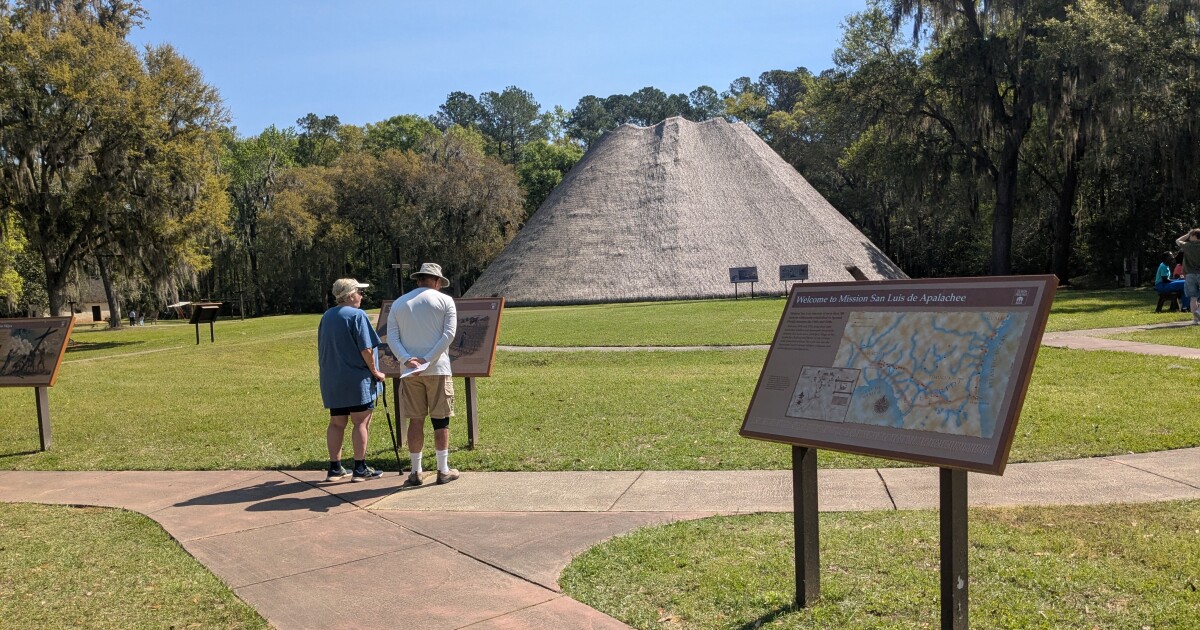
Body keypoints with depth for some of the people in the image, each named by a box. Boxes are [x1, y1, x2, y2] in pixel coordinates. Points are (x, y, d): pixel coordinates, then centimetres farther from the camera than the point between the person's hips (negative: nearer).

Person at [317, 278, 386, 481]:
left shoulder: (326, 317, 12)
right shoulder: (357, 315, -12)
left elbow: (322, 349, 19)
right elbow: (366, 349, -17)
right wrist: (374, 371, -6)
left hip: (332, 380, 7)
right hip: (357, 379, -7)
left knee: (336, 424, 12)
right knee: (361, 422, -1)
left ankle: (335, 468, 15)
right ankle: (360, 468, 1)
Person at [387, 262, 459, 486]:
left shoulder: (398, 303, 10)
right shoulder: (445, 300, 2)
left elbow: (392, 337, 0)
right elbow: (449, 334, -9)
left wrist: (406, 359, -11)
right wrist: (428, 359, -13)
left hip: (410, 370, 2)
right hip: (437, 368, -2)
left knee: (415, 420, 6)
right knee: (440, 420, 4)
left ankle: (416, 472, 10)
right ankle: (443, 470, 8)